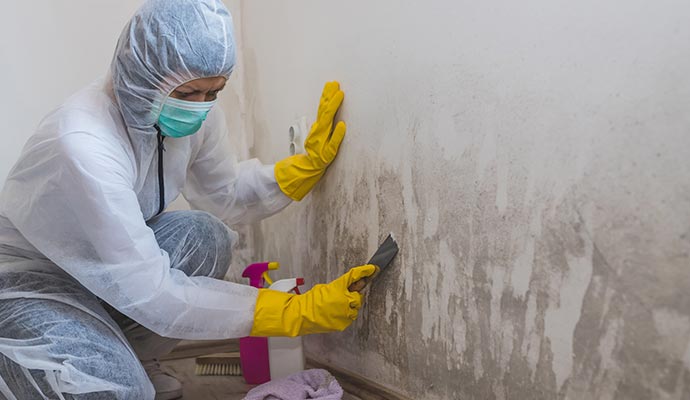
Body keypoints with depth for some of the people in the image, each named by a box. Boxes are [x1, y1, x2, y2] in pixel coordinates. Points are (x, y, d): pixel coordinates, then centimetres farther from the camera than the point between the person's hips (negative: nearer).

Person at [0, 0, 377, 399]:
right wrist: (297, 311, -36)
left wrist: (310, 163, -12)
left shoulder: (195, 114, -14)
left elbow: (225, 193, 4)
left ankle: (130, 360, 4)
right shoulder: (82, 145, -36)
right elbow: (152, 294, -35)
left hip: (109, 261, 7)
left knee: (204, 236, -18)